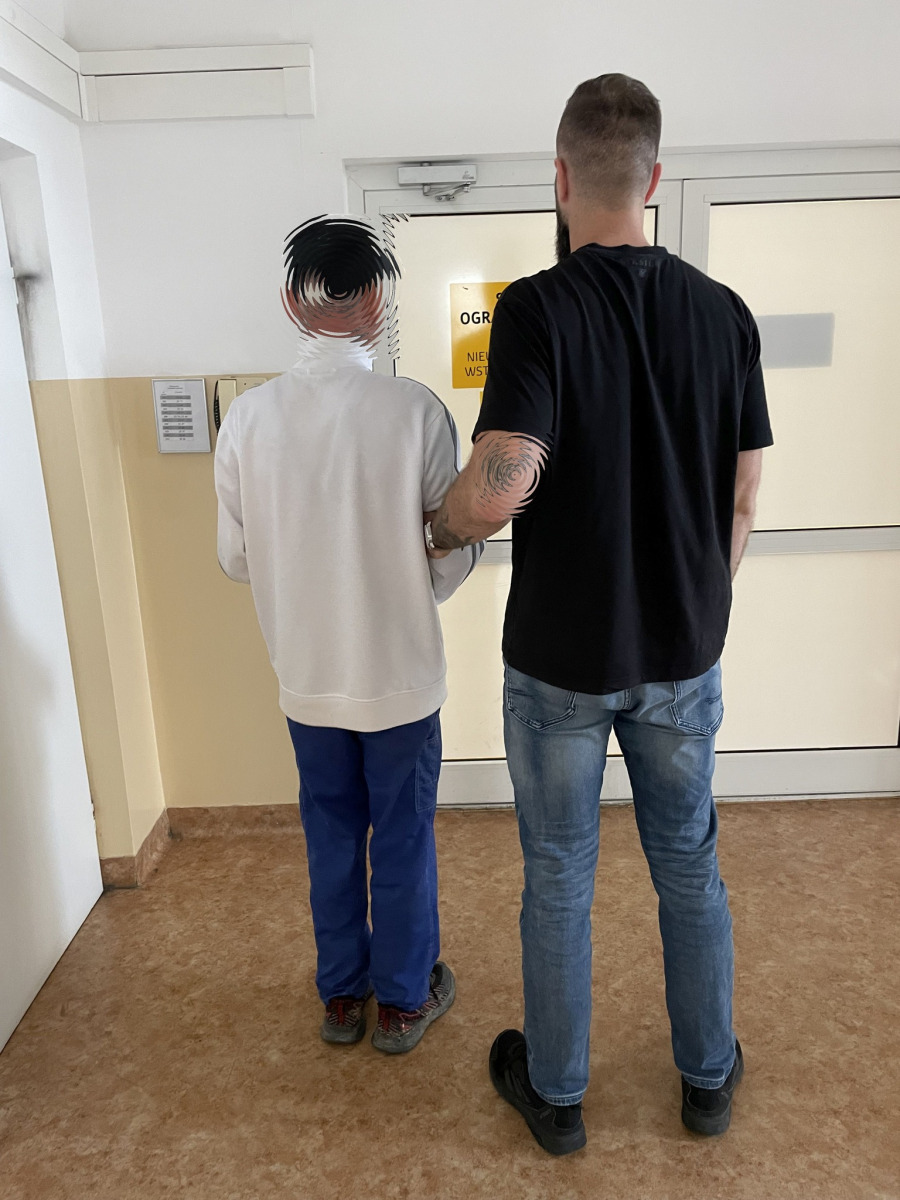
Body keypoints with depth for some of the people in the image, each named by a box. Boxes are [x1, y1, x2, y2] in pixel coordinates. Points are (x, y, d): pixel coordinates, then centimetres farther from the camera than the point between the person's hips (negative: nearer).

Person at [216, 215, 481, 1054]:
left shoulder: (248, 417, -8)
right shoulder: (415, 411, -16)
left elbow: (236, 559, 0)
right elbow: (456, 551, -10)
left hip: (306, 676, 3)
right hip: (400, 673, -2)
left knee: (330, 833, 20)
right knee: (403, 837, 15)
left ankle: (341, 993, 37)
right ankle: (403, 997, 33)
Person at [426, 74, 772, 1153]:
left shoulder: (538, 307, -15)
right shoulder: (722, 311, -1)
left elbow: (501, 487, -26)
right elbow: (742, 498, 3)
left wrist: (436, 532, -4)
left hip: (561, 658, -3)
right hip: (682, 655, 4)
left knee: (557, 882, 15)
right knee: (689, 869, 21)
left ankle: (555, 1093, 36)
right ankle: (709, 1078, 41)